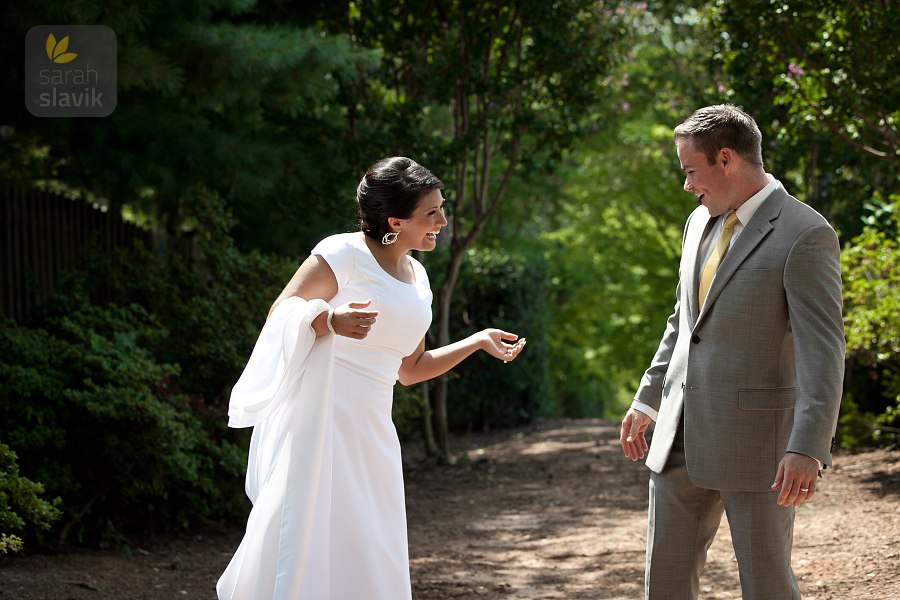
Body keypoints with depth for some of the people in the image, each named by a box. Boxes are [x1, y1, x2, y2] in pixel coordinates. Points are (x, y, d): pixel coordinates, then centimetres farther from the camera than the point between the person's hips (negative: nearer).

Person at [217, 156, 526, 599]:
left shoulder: (416, 277, 17)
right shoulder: (344, 253, -7)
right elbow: (279, 317, -10)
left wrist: (478, 342, 17)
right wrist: (331, 321, -29)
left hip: (370, 429, 8)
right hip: (319, 418, -8)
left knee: (368, 556, 6)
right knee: (306, 539, -12)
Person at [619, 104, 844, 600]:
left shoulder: (805, 235, -13)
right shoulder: (701, 222, 12)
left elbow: (822, 351, -19)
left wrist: (808, 449, -28)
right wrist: (647, 400, 25)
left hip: (756, 439, -7)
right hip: (683, 432, 8)